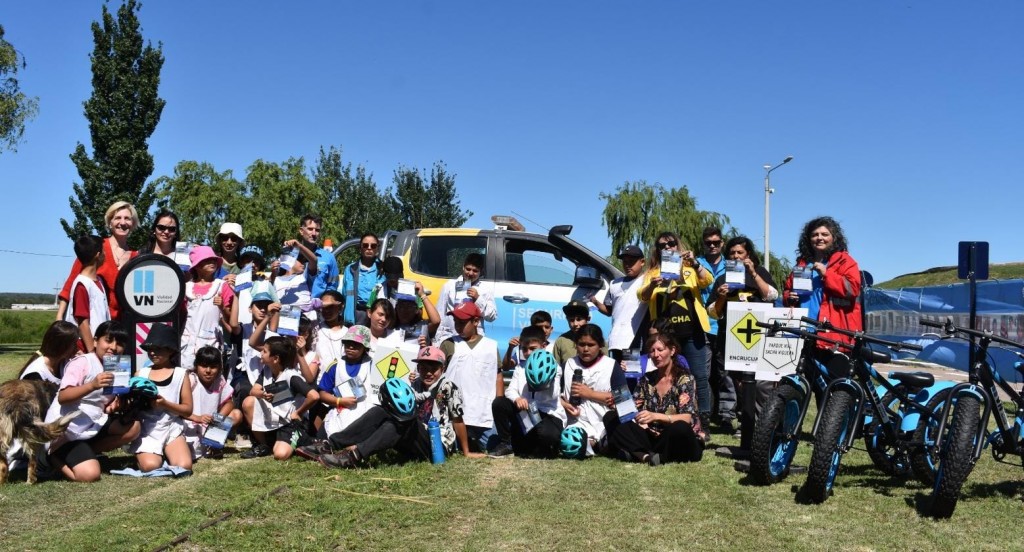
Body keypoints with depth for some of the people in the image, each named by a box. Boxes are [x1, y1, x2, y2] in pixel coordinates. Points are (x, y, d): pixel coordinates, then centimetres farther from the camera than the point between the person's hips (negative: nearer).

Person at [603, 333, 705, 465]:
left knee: (679, 428, -41)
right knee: (611, 417, -13)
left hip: (678, 440, -5)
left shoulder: (684, 378, -7)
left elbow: (687, 418, -19)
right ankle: (646, 456, -32)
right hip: (653, 437, 5)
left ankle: (639, 454, -21)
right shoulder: (647, 379, 8)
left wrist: (655, 416, -34)